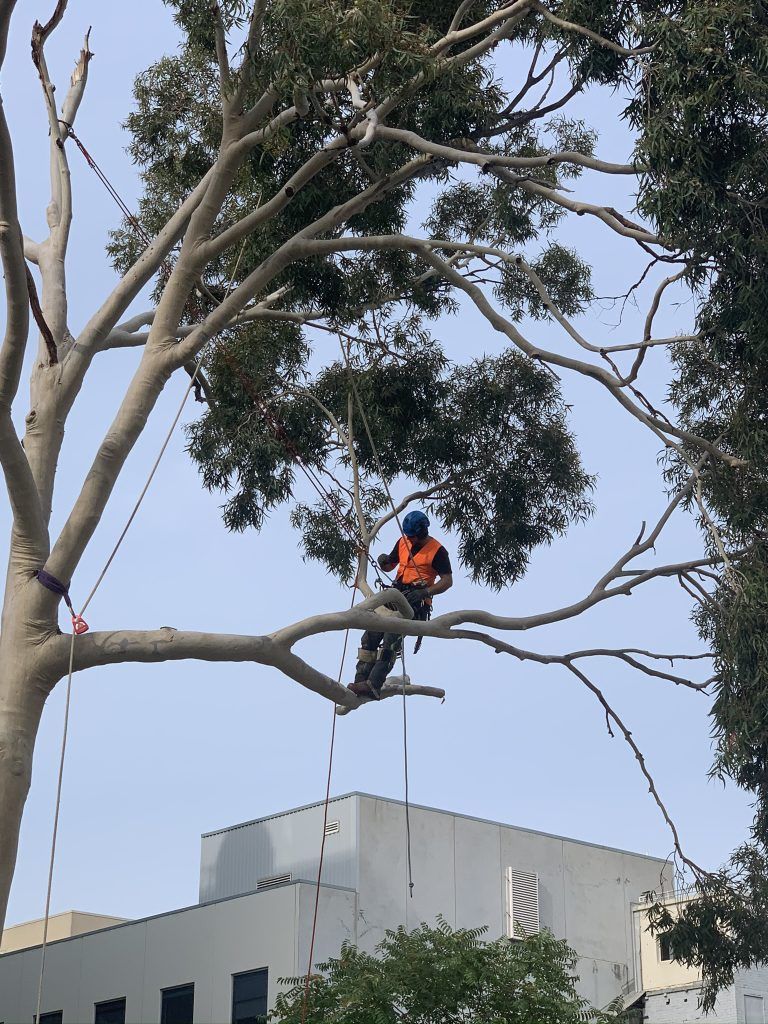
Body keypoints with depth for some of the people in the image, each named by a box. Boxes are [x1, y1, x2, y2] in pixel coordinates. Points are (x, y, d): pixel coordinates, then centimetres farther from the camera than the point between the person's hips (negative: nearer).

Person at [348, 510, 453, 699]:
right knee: (371, 634, -9)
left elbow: (448, 581, -7)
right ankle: (361, 680, -12)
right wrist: (383, 561, 1)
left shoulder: (437, 551, -5)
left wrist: (424, 592, -20)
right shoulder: (403, 542, 14)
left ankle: (373, 685, -34)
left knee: (391, 637, -26)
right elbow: (389, 566, 26)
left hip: (416, 600, -7)